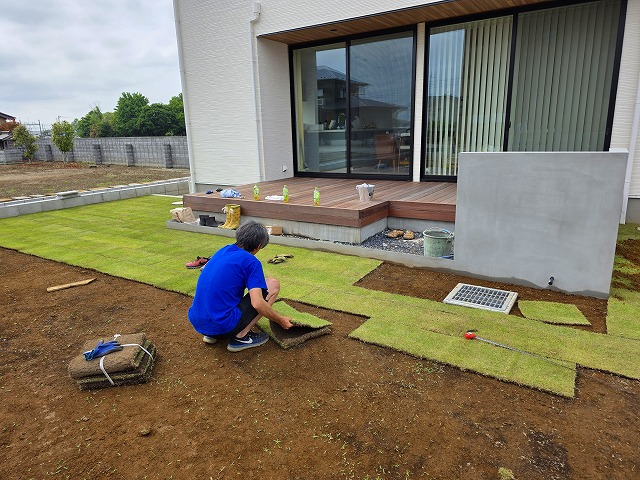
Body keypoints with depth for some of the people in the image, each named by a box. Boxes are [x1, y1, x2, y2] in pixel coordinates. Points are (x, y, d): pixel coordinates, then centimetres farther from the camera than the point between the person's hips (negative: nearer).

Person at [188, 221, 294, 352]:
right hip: (223, 325, -7)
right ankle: (241, 336, 0)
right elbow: (257, 304, -20)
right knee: (273, 284, 1)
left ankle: (211, 335, 18)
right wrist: (281, 320, -2)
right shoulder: (251, 262, -10)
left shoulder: (222, 251, 12)